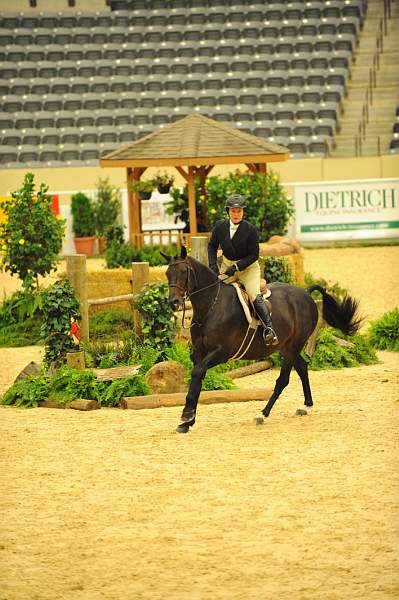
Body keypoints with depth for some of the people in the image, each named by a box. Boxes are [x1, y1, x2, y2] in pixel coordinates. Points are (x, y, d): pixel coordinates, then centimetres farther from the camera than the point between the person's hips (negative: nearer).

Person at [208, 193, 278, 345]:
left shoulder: (251, 230, -17)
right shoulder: (220, 226, -7)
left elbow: (254, 255, -14)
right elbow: (212, 246, 9)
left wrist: (236, 267, -23)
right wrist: (213, 266, -5)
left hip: (248, 267, -5)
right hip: (227, 266, 5)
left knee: (255, 296, -24)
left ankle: (269, 328, -31)